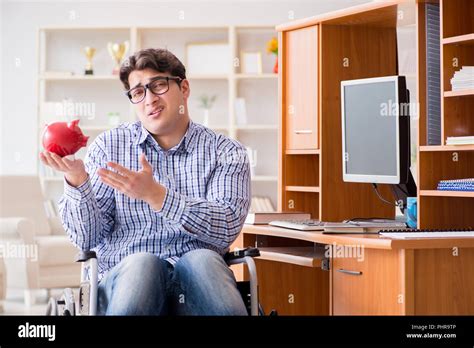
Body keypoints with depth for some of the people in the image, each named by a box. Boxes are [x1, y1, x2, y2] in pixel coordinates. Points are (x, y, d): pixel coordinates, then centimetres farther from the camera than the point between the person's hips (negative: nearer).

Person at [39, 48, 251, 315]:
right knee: (141, 263, -34)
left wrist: (154, 194, -19)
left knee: (202, 260, -34)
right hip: (126, 276, 0)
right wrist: (77, 183, -14)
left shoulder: (227, 153, 9)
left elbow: (227, 227, -9)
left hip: (198, 274, 0)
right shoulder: (108, 147, 11)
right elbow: (88, 239, 6)